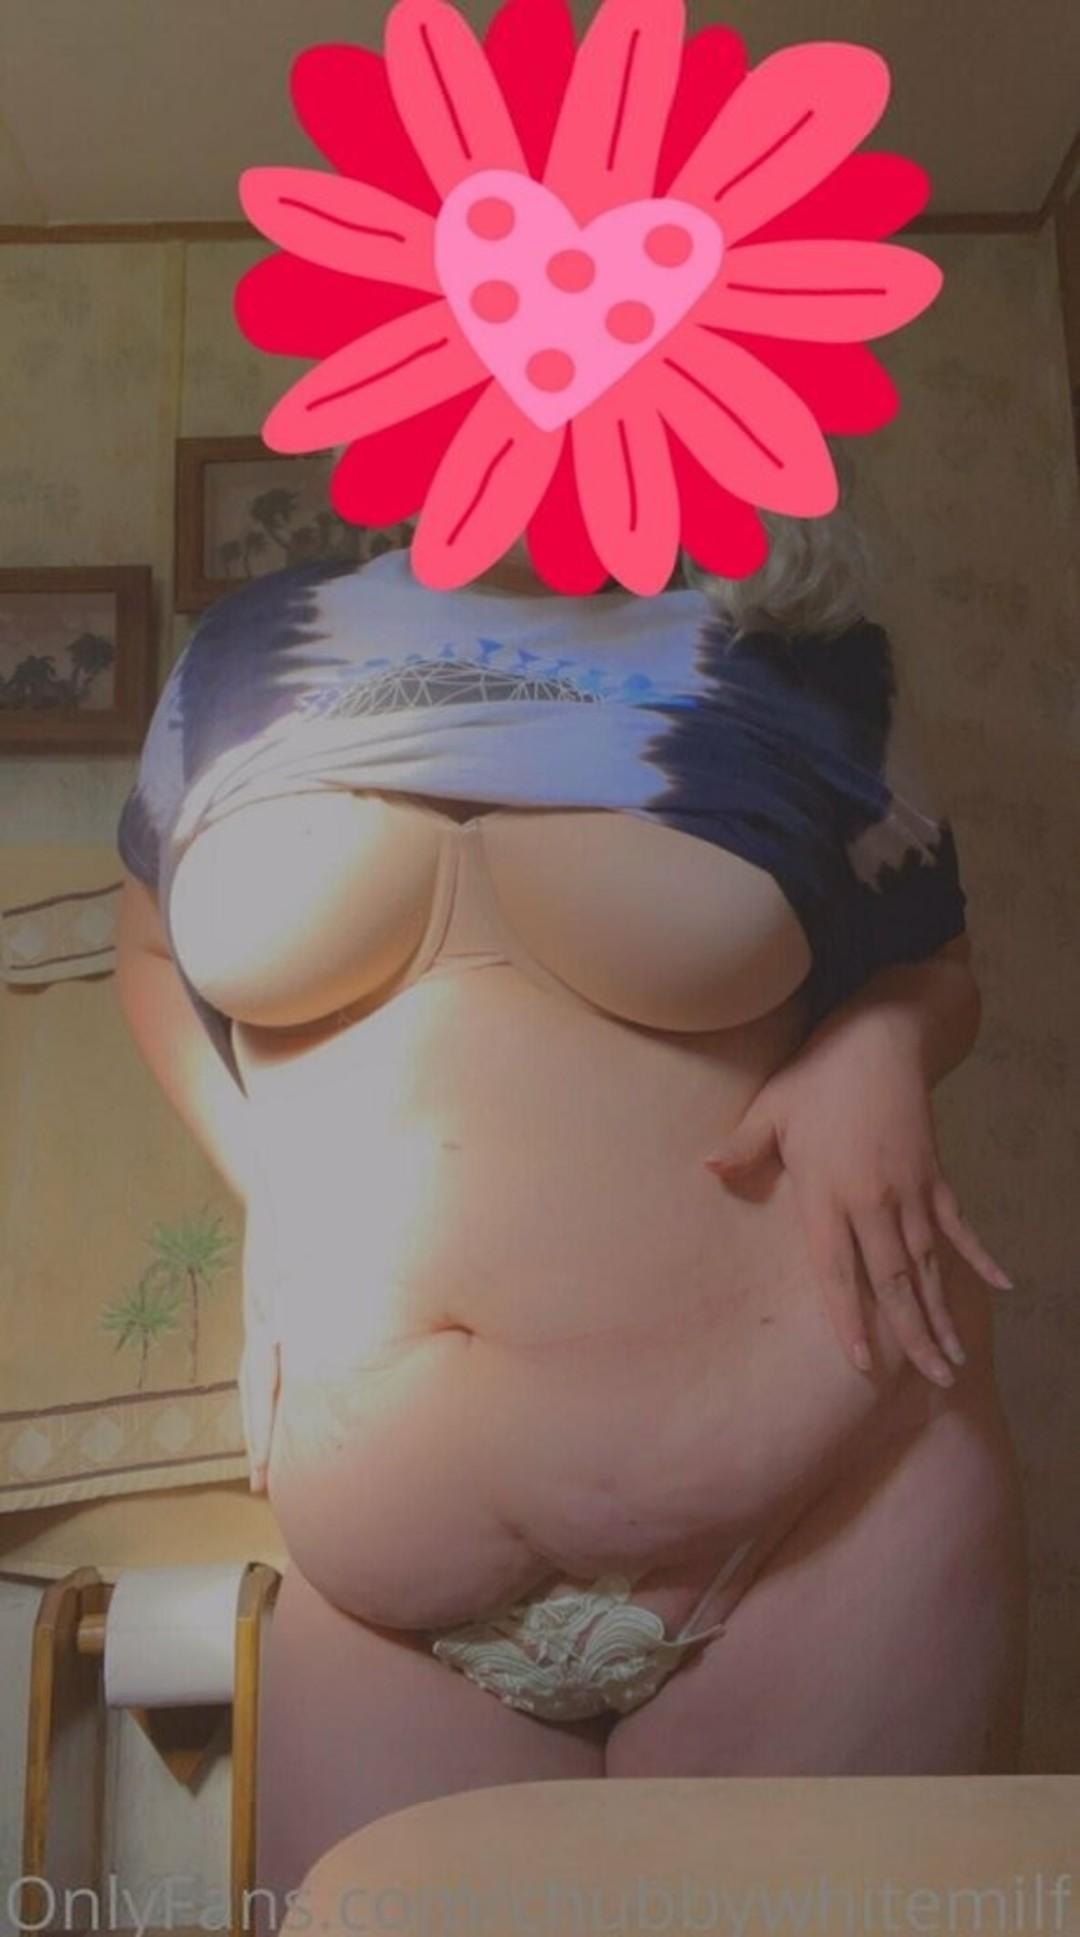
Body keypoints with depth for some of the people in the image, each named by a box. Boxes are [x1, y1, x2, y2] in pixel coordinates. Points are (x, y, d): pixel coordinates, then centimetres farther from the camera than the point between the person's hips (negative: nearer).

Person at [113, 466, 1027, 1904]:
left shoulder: (799, 653, 2)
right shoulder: (254, 652, 7)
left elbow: (937, 969, 14)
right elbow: (154, 952, 19)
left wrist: (875, 1050, -10)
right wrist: (271, 1184, 2)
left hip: (826, 1507, -1)